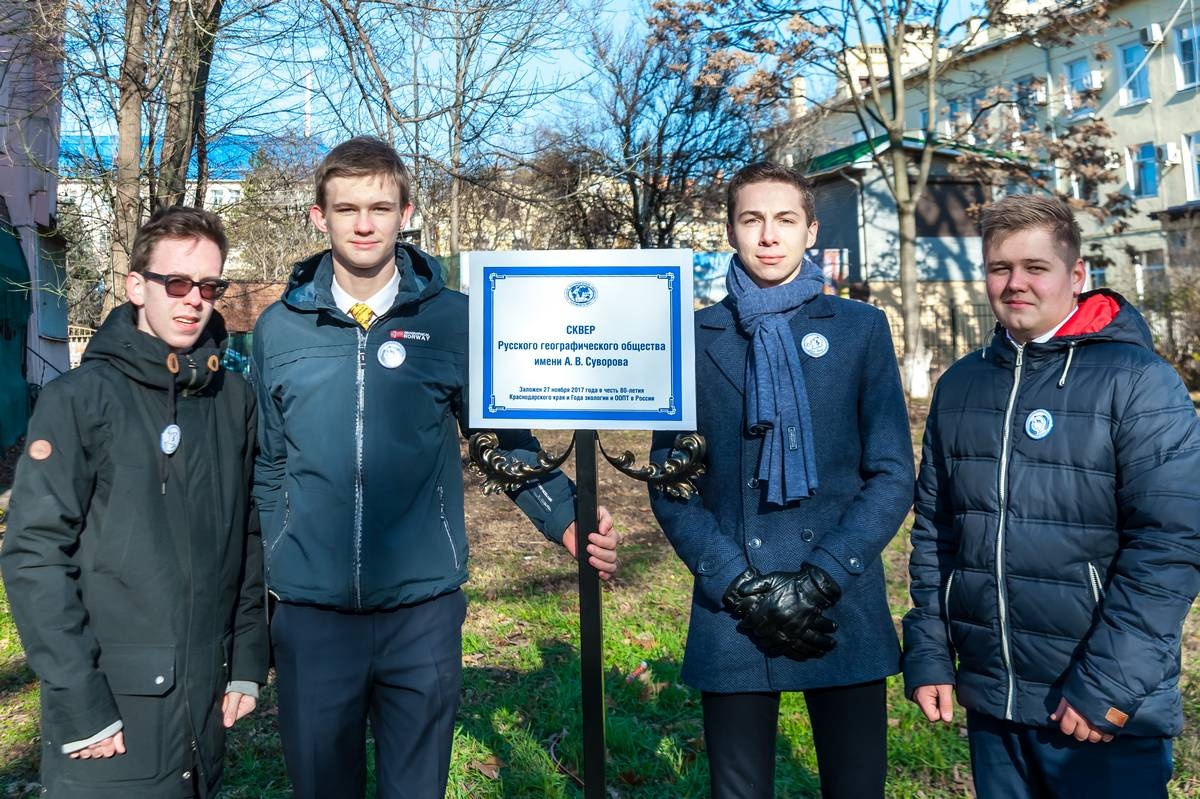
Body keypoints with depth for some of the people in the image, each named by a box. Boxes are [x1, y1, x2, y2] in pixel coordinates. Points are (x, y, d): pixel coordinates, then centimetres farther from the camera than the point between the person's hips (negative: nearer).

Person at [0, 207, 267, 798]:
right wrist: (78, 704, -14)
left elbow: (246, 537, 7)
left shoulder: (234, 400, 4)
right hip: (110, 704, -4)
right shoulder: (78, 399, -8)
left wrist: (248, 662, 6)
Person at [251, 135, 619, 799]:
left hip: (424, 610, -1)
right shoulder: (280, 328, 3)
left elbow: (506, 441, 3)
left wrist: (567, 520, -13)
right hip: (311, 613, 2)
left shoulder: (452, 320, -2)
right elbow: (267, 470, 9)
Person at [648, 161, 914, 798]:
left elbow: (892, 476, -1)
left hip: (844, 617, 0)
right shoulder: (695, 338, 4)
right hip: (730, 621, 0)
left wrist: (816, 584, -11)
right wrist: (744, 589, -9)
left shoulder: (860, 328, 3)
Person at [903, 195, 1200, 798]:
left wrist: (1111, 684, -17)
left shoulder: (1138, 380, -9)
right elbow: (934, 528, 8)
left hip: (1107, 710, -4)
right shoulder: (959, 385, 5)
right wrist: (928, 653, 4)